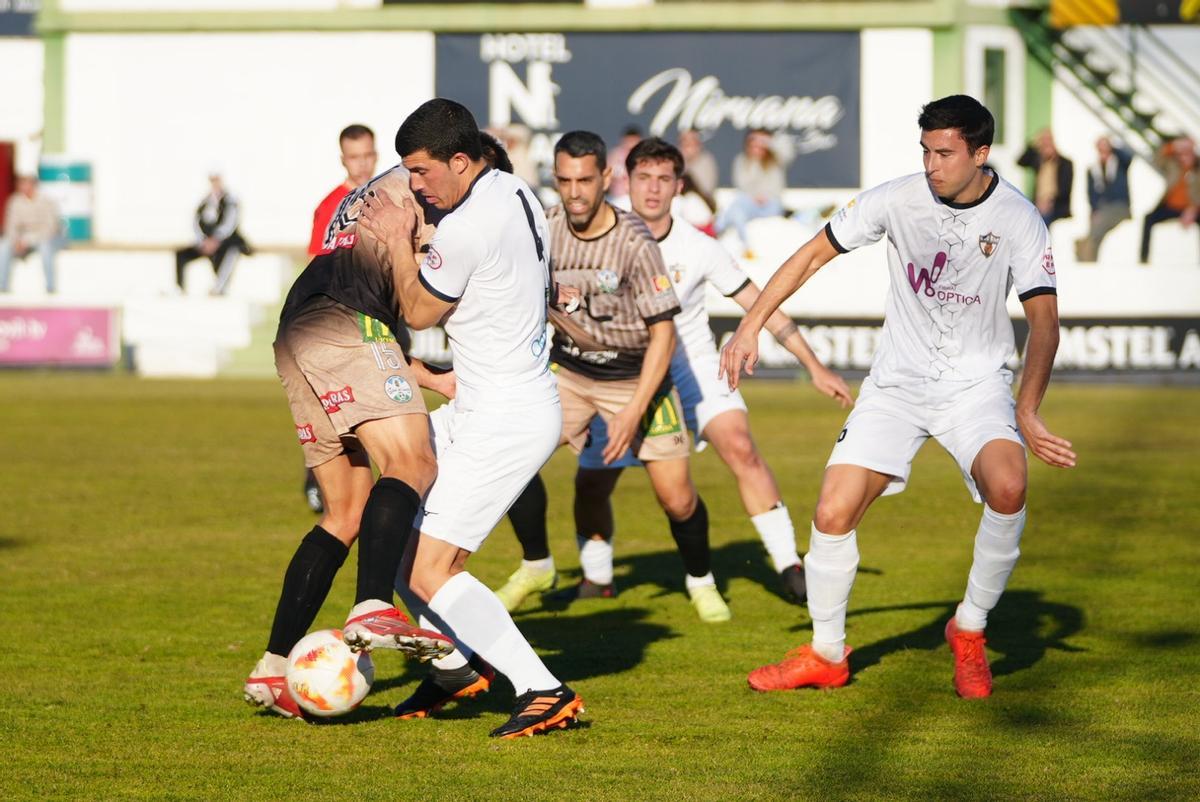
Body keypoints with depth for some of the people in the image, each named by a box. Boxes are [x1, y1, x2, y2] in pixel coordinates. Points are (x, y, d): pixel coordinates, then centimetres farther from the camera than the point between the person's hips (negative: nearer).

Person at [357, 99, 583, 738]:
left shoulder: (466, 229, -22)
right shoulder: (515, 192, 7)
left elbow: (418, 313, -6)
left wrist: (398, 240, 7)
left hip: (503, 421, -11)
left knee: (426, 574, -11)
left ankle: (544, 692, -14)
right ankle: (453, 662, 25)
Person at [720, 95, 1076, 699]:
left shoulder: (1017, 219, -13)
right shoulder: (898, 200, -9)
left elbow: (1044, 321, -14)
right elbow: (813, 254, 1)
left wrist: (1027, 413, -26)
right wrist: (749, 327, -3)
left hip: (976, 382, -2)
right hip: (897, 380, 2)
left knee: (1008, 488, -30)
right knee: (833, 514, -8)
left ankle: (969, 629, -7)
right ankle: (826, 655, 15)